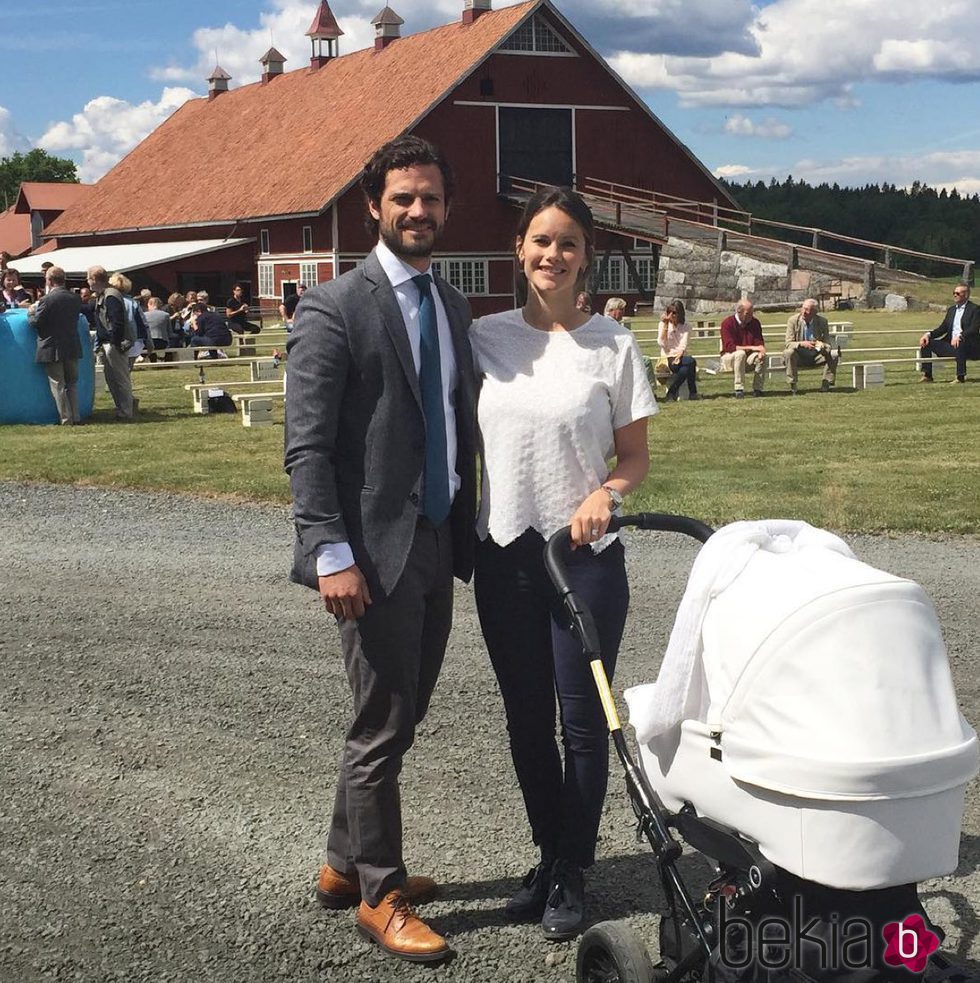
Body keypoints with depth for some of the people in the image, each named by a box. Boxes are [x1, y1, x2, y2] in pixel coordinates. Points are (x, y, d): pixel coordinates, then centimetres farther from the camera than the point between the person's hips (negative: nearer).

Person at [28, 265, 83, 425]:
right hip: (72, 347, 5)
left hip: (52, 350, -5)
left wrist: (31, 312, 11)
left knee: (58, 386, 2)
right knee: (72, 383, 15)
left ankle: (66, 419, 1)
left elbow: (35, 322, -11)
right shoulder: (75, 298, 2)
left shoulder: (46, 300, -15)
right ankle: (76, 417, 14)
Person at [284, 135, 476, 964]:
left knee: (401, 718, 15)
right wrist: (331, 552, -20)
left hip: (438, 546, 7)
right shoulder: (335, 307, -9)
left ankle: (348, 865, 32)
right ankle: (379, 894, 18)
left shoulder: (453, 305, 13)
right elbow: (306, 444, -13)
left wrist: (470, 530, 12)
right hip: (374, 553, -7)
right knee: (382, 728, 1)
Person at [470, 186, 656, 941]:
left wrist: (605, 496, -18)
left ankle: (571, 875, 19)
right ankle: (549, 856, 29)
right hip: (505, 554, 3)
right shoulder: (486, 338, 2)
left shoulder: (614, 345, -3)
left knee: (582, 719, 3)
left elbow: (636, 455, 1)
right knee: (527, 718, 12)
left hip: (586, 555, -2)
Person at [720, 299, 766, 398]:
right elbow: (729, 347, -22)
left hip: (748, 356, 4)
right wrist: (751, 348, -26)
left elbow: (759, 342, -1)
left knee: (762, 356, -26)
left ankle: (757, 389, -19)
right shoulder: (728, 323, -14)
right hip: (729, 356, -4)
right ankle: (739, 389, -36)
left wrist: (761, 350, -27)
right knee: (740, 354, -37)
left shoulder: (755, 322, 1)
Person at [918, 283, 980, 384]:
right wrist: (928, 334, -3)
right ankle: (927, 375, -8)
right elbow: (943, 328, 16)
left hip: (969, 347, -7)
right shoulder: (951, 310, 19)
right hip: (951, 344, 7)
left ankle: (960, 376, -35)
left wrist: (959, 336, -35)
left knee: (960, 344, -41)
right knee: (926, 342, -5)